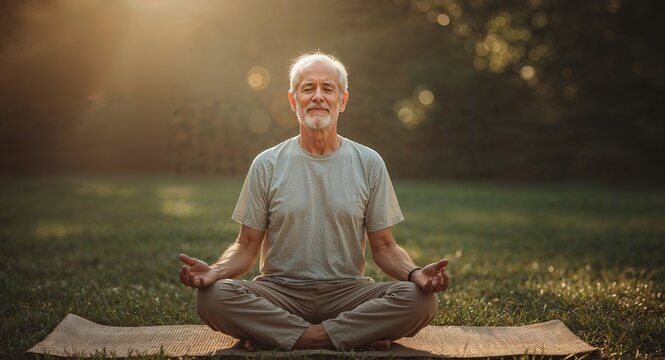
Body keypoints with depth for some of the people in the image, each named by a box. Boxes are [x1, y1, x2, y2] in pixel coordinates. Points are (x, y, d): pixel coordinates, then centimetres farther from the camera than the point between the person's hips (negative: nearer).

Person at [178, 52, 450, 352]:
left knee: (422, 299, -26)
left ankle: (282, 335, -20)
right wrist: (215, 271, -18)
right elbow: (247, 246, 5)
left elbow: (384, 247, 6)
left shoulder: (369, 163, 6)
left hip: (347, 290, 1)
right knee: (213, 296, -29)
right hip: (280, 291, 0)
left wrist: (415, 273, -16)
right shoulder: (267, 164, 4)